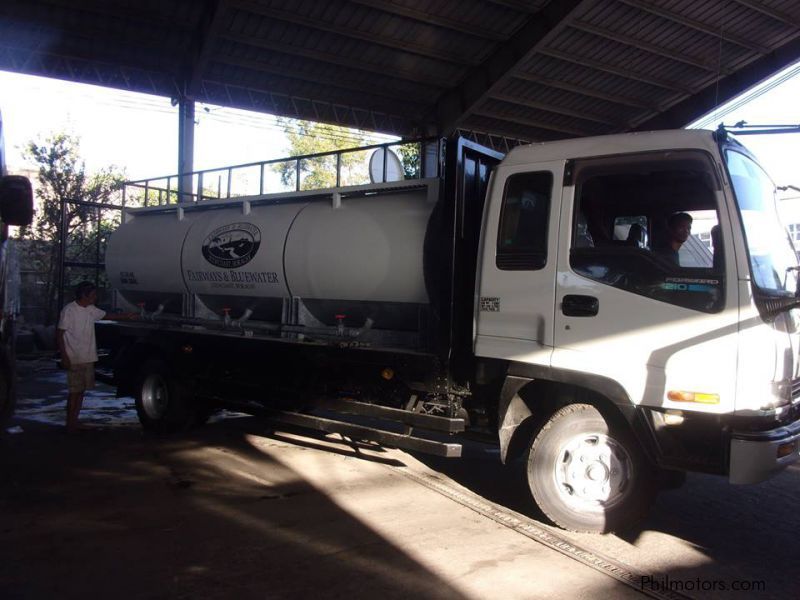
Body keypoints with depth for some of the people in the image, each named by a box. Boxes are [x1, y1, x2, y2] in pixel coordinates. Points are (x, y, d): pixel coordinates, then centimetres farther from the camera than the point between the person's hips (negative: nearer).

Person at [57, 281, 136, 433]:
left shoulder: (91, 310, 8)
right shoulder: (69, 310, -13)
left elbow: (108, 316, 19)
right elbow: (59, 334, -12)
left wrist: (127, 315, 5)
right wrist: (64, 356, -16)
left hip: (88, 358, 7)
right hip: (74, 359, -7)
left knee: (82, 390, 11)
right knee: (74, 391, -4)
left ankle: (75, 422, 19)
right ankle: (70, 425, 5)